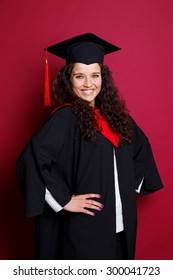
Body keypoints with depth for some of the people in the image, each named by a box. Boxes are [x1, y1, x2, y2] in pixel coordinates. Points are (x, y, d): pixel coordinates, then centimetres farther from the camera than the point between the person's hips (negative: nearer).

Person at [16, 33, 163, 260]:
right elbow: (32, 160, -26)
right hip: (84, 226, -6)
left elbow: (141, 147, 20)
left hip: (122, 223, 6)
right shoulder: (65, 118, -14)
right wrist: (65, 200, -21)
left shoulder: (114, 114, 5)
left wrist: (133, 184, 10)